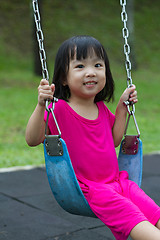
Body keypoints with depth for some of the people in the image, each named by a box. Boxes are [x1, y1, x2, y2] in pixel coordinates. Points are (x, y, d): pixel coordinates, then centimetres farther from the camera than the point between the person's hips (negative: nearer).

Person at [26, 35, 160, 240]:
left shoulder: (102, 110, 13)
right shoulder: (59, 110, -8)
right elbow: (32, 139, -16)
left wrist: (122, 108, 16)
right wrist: (41, 105, -29)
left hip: (117, 182, 7)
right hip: (87, 190, -7)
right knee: (131, 215, -28)